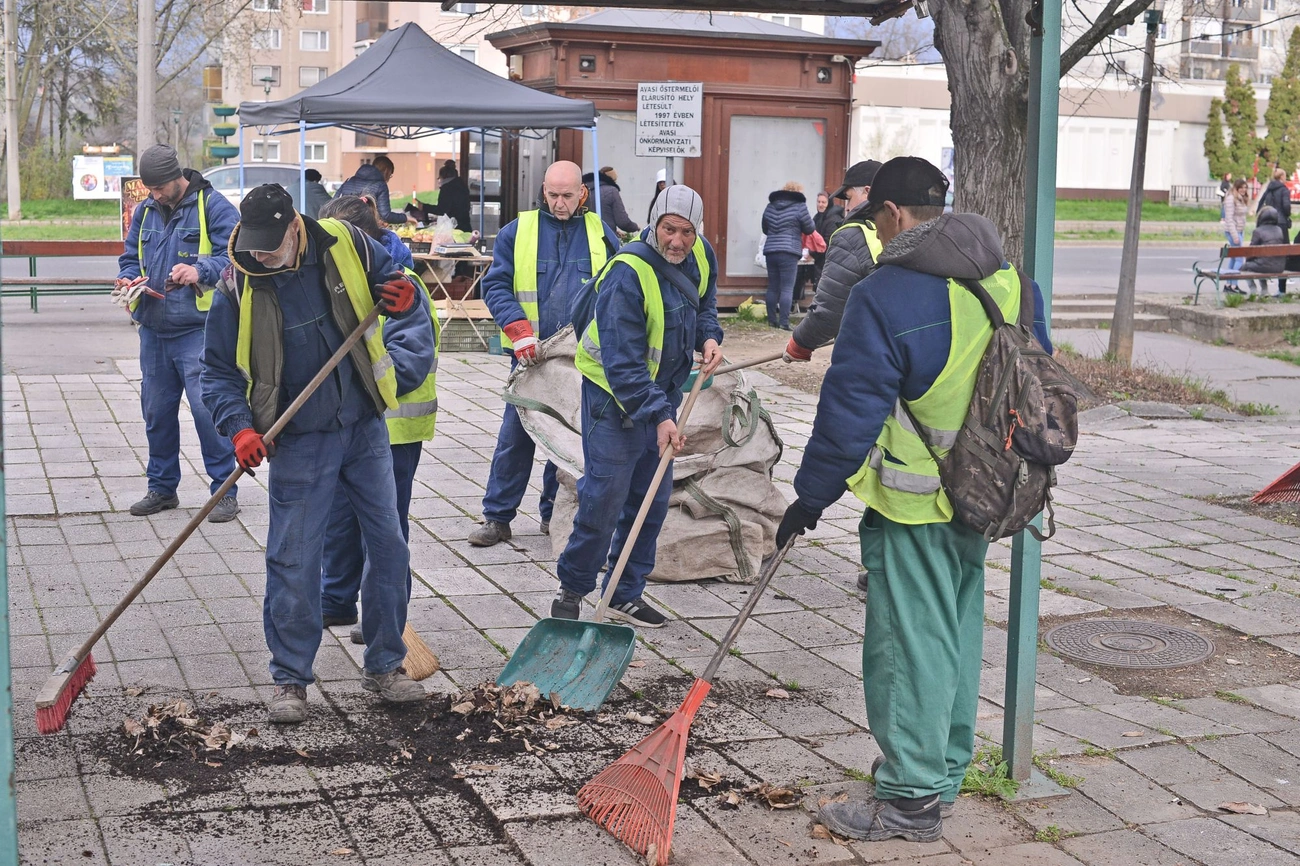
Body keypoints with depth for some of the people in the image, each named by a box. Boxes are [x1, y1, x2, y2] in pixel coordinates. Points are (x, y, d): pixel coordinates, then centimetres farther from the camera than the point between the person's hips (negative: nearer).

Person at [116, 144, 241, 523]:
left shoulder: (214, 206, -5)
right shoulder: (145, 211, 14)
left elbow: (233, 256, -12)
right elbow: (130, 256, 21)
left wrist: (201, 271, -30)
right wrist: (128, 278, -1)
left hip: (198, 330, -6)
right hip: (153, 330, 7)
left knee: (208, 409, -9)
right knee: (156, 410, 12)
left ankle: (224, 491, 1)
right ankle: (162, 487, 26)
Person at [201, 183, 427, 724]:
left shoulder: (344, 244, -7)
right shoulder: (238, 287, -11)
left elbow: (390, 278, 12)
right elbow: (218, 372, -4)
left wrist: (403, 296, -12)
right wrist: (239, 426, -20)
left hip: (365, 428, 3)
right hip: (299, 441, -2)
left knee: (389, 547, 7)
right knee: (293, 563, 0)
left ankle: (385, 667, 23)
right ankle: (290, 681, 16)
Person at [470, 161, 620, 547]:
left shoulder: (600, 234, 7)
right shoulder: (517, 232, 1)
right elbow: (496, 286, -2)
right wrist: (519, 331, -16)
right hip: (532, 355, -2)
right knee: (515, 435, 1)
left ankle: (555, 513, 21)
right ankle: (497, 516, 9)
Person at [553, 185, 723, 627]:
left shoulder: (700, 255, -4)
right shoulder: (628, 275, -27)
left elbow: (704, 303, 17)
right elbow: (623, 363, -28)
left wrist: (710, 337, -5)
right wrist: (657, 416, -33)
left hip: (662, 391, 7)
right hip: (613, 392, -7)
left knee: (653, 497, 10)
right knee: (604, 497, -8)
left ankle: (626, 594, 22)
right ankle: (571, 589, 10)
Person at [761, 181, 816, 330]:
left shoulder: (770, 206, 13)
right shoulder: (799, 206, -3)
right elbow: (809, 229, 3)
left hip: (770, 251, 5)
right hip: (789, 252, -5)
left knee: (772, 288, 11)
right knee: (787, 289, -5)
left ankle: (772, 321, 14)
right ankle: (784, 323, -9)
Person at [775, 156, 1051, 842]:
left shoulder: (885, 294, -18)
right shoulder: (1009, 282, 6)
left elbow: (849, 411, -17)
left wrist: (811, 497, -7)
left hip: (914, 507, -8)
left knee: (910, 643, 0)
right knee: (958, 634, 18)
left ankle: (911, 798, 7)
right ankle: (944, 774, 31)